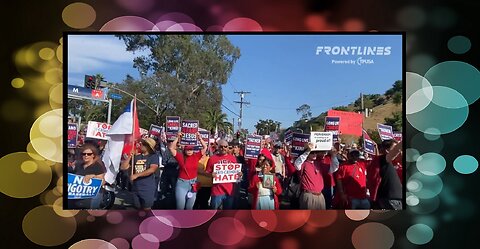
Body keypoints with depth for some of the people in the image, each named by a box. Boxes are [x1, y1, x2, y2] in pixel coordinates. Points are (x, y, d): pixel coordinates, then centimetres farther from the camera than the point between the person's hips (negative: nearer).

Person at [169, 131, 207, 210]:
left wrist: (200, 138, -7)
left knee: (190, 207, 14)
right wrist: (177, 138, -14)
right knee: (180, 207, 0)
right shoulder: (180, 157, -4)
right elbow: (171, 148, -10)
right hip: (181, 183, -2)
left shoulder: (196, 156, 1)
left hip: (193, 183, 2)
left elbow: (205, 148, 2)